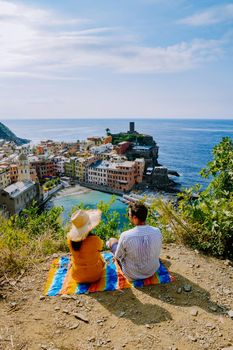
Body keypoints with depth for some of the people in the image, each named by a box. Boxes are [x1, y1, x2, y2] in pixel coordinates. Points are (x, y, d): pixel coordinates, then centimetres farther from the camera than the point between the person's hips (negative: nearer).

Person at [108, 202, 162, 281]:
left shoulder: (125, 236, -32)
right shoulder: (157, 232, -22)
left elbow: (118, 257, -13)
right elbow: (157, 253, -3)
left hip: (132, 275, -3)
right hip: (153, 271, 4)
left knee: (112, 240, 16)